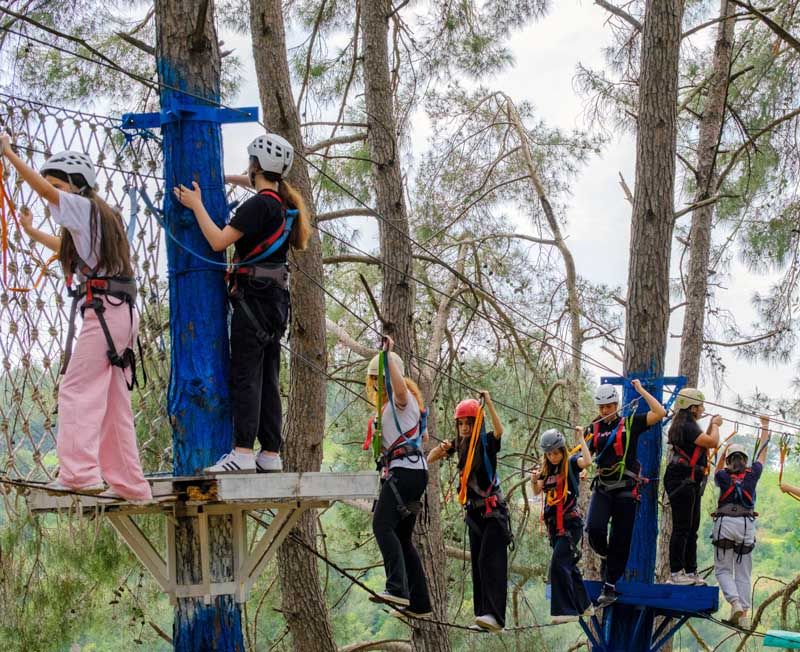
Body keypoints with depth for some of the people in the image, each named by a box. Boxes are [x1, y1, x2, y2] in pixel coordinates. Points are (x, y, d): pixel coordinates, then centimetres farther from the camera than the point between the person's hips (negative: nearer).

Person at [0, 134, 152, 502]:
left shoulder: (85, 207, -2)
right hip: (119, 314, 10)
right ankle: (129, 483, 11)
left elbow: (43, 189, -16)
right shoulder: (98, 216, 24)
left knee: (77, 390, -14)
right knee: (113, 402, 10)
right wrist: (31, 231, 46)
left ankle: (80, 473, -25)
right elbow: (68, 249, 43)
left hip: (103, 310, -10)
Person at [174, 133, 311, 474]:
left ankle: (243, 452, -18)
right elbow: (263, 187, 40)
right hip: (276, 297, 9)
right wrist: (230, 178, 45)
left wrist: (196, 205, -7)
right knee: (268, 378, 8)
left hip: (254, 295, -9)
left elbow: (219, 241, -18)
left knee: (245, 375, -11)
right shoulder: (283, 202, 14)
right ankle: (271, 455, 8)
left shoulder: (258, 205, -13)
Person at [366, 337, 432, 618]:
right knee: (402, 536, 11)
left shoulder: (402, 398, -3)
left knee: (382, 525, -25)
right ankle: (419, 602, 13)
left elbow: (399, 385, -29)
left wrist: (387, 355, -28)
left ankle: (397, 587, -40)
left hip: (406, 470, -11)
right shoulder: (389, 406, 28)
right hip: (402, 473, 11)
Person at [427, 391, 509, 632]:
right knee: (477, 563, 7)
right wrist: (441, 449, -17)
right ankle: (481, 612, 11)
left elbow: (499, 430, -31)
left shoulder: (487, 442, -10)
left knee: (490, 561, -16)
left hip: (494, 510, -6)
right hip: (473, 511, 6)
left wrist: (488, 403, -37)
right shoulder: (458, 444, 4)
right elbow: (429, 459, 4)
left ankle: (494, 614, -24)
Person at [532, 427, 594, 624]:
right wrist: (535, 480, -14)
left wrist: (581, 439, -19)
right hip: (554, 525, 8)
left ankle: (565, 611, -16)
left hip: (570, 524, -8)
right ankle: (584, 606, 29)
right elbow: (537, 492, 6)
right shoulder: (547, 469, 13)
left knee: (558, 565, -17)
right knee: (568, 566, 16)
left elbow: (587, 461, -26)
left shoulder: (571, 464, -5)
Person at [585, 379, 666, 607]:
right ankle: (605, 557, 12)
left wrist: (641, 390, -1)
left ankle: (610, 586, 7)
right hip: (602, 487, 2)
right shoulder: (593, 429, 12)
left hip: (625, 490, -2)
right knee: (594, 529, -20)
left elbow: (660, 413, -6)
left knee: (621, 540, -1)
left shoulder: (630, 423, 4)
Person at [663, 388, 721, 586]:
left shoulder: (687, 426, 18)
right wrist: (715, 425, -2)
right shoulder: (686, 427, -16)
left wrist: (712, 426, 17)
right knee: (682, 528, -8)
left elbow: (705, 444, 25)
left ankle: (690, 571, 17)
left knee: (692, 528, 12)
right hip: (682, 480, -11)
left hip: (690, 482, 11)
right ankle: (675, 573, -6)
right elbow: (713, 442, -20)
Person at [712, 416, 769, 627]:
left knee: (723, 569, 4)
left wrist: (724, 451, 49)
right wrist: (765, 426, 40)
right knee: (743, 573, 5)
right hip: (746, 524, 1)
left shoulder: (723, 476, 10)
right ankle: (743, 614, -4)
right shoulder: (752, 474, 12)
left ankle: (735, 603, -20)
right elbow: (762, 452, 28)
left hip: (725, 522, -1)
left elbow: (718, 469, 36)